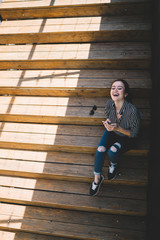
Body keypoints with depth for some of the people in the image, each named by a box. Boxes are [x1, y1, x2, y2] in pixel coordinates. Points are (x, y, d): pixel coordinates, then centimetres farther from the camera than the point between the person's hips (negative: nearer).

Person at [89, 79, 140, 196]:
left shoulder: (132, 111, -34)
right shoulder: (109, 103, -19)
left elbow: (134, 133, -19)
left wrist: (118, 128, -33)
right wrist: (107, 123, -20)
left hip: (126, 137, -3)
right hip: (111, 131, 4)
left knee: (112, 151, -29)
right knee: (101, 149, -21)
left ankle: (114, 165, 10)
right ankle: (97, 178, 2)